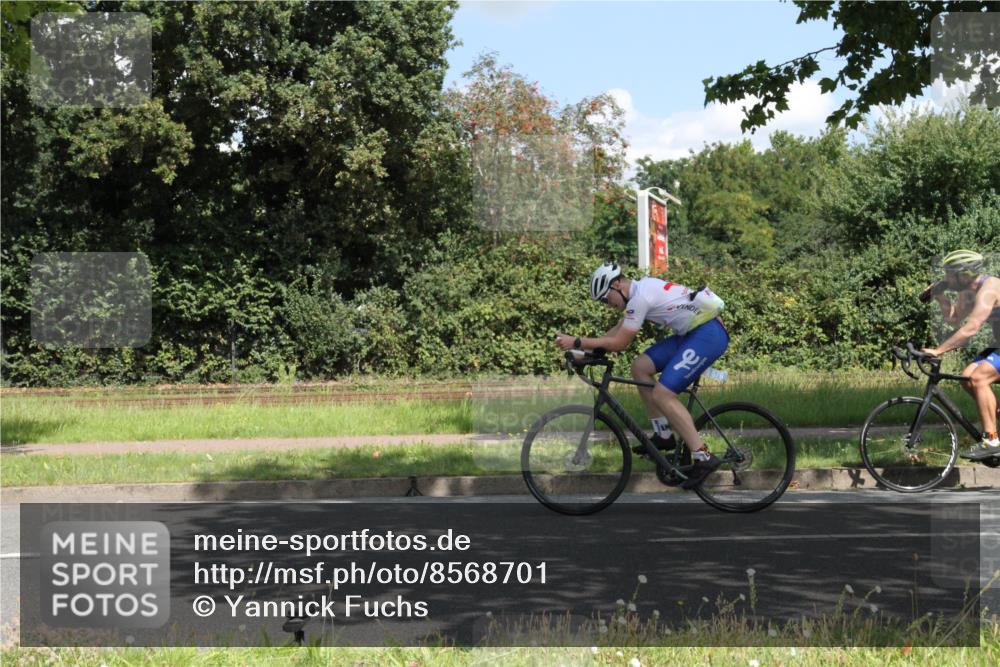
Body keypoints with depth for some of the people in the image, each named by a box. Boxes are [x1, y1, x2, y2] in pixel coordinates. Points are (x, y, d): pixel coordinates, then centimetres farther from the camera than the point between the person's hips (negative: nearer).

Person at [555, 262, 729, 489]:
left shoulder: (640, 297, -17)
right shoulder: (642, 289, 14)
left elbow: (619, 343, -14)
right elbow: (619, 329, 22)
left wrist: (577, 342, -11)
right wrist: (587, 349, 12)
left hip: (709, 334, -10)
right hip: (693, 333, 10)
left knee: (662, 394, -15)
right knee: (640, 366, 7)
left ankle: (703, 457, -14)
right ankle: (663, 435, 13)